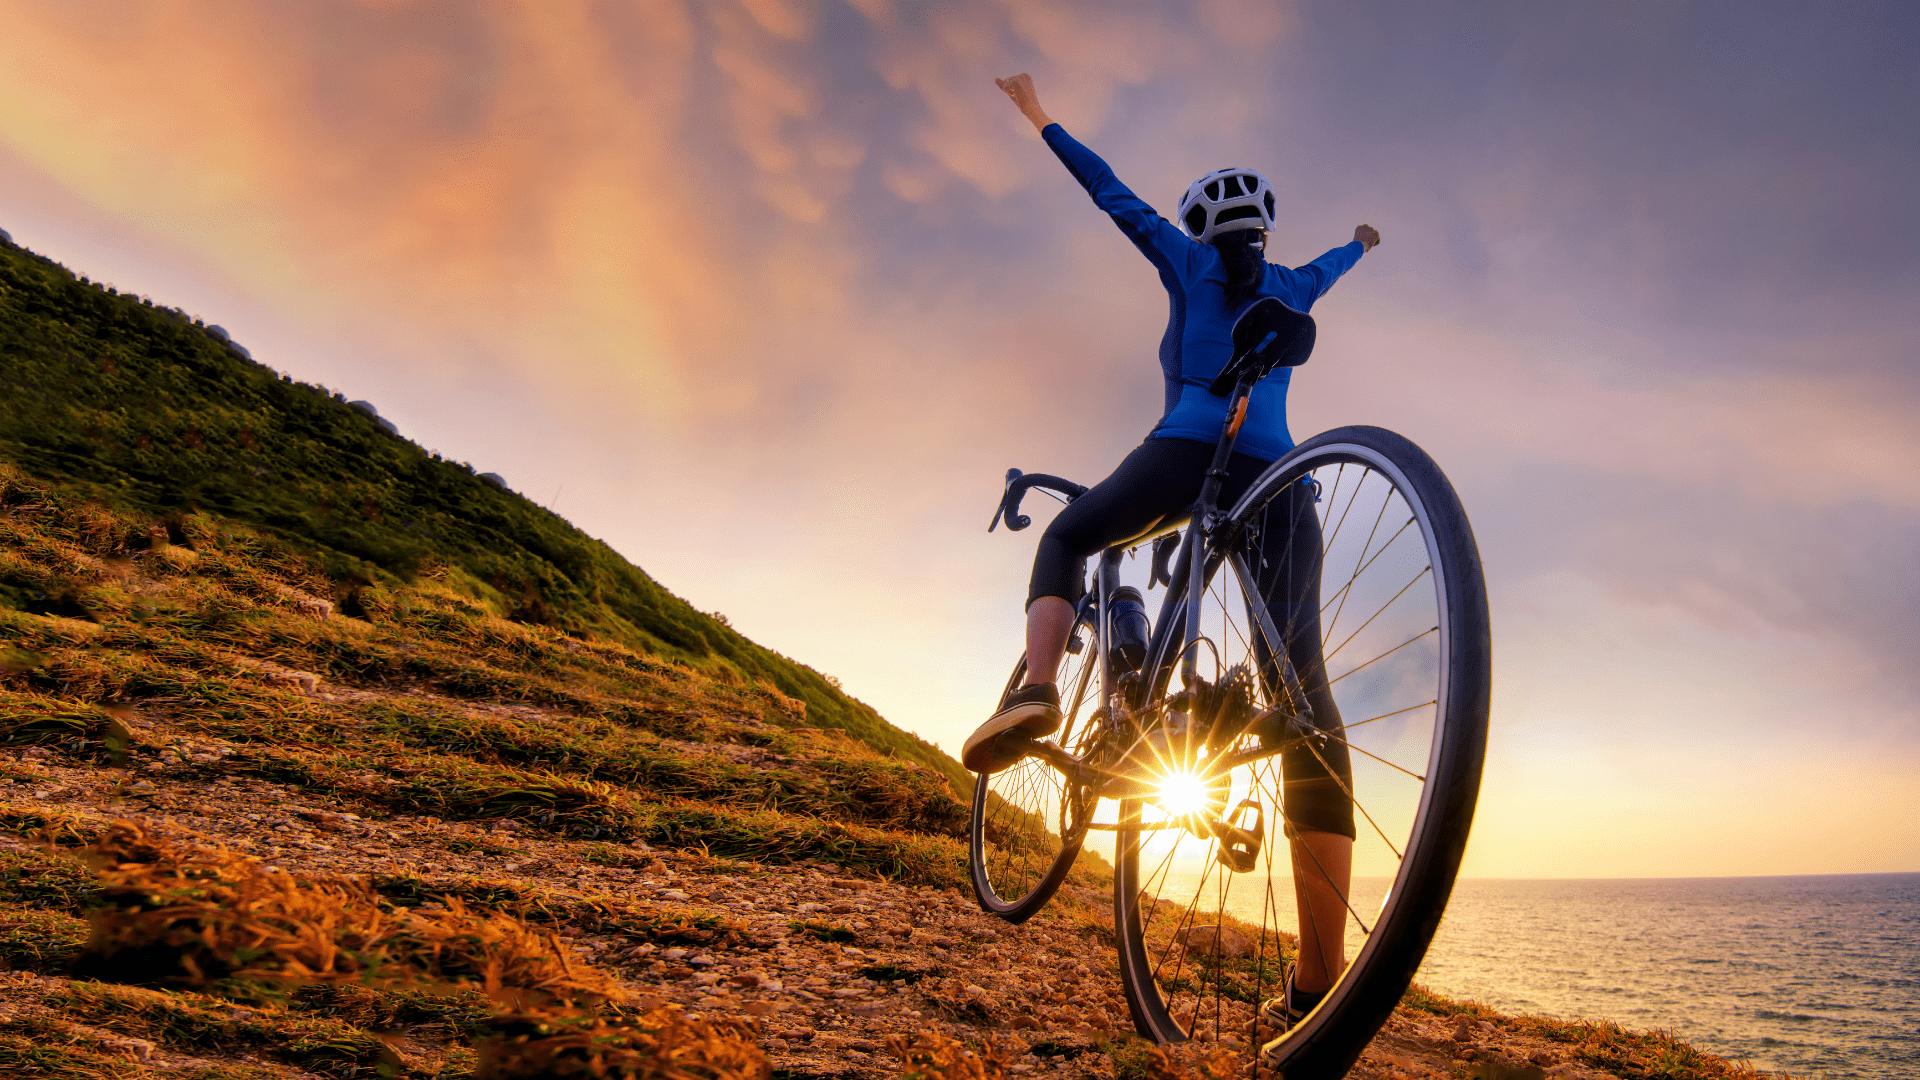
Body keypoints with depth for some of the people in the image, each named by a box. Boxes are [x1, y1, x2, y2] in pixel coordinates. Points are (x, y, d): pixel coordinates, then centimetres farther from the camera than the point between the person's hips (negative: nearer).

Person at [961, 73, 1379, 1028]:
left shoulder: (1191, 262, 20)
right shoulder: (1293, 285, 29)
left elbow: (1115, 194, 28)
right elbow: (1332, 264, 52)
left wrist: (1040, 119, 41)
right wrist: (1359, 242, 75)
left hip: (1185, 453, -2)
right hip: (1277, 478, 3)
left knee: (1066, 537, 23)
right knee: (1304, 695, -6)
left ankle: (1035, 691, -10)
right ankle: (1318, 976, -13)